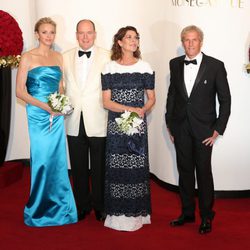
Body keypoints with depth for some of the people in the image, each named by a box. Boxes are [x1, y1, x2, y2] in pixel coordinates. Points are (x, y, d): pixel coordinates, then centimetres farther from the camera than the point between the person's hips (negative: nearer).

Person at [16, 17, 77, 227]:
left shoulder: (58, 57, 10)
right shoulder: (28, 58, -4)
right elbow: (20, 91, -7)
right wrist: (46, 106, -15)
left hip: (57, 115, 4)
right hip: (38, 115, -4)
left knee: (58, 159, 7)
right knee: (42, 160, 0)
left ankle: (58, 208, 22)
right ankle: (39, 210, 18)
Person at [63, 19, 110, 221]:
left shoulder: (107, 57, -2)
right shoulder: (66, 57, 8)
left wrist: (111, 116, -11)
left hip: (97, 122, -3)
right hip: (74, 122, 3)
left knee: (99, 167, 7)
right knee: (78, 167, 12)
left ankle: (100, 205, 25)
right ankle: (82, 205, 29)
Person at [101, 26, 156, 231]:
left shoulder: (144, 67, 5)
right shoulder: (110, 68, 3)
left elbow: (151, 98, 8)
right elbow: (106, 102, -1)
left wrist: (143, 110, -13)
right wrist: (130, 109, -14)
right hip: (116, 125, 0)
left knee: (137, 167, 1)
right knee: (116, 167, 2)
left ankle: (136, 213, 13)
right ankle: (118, 213, 13)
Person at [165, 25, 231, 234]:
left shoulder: (215, 66, -6)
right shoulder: (175, 64, 5)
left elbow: (225, 99, -4)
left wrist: (218, 129, -7)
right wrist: (170, 124, 9)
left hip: (203, 129, -3)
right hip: (181, 128, 4)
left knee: (204, 172, 3)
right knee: (184, 170, 12)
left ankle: (206, 216, 19)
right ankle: (187, 213, 26)